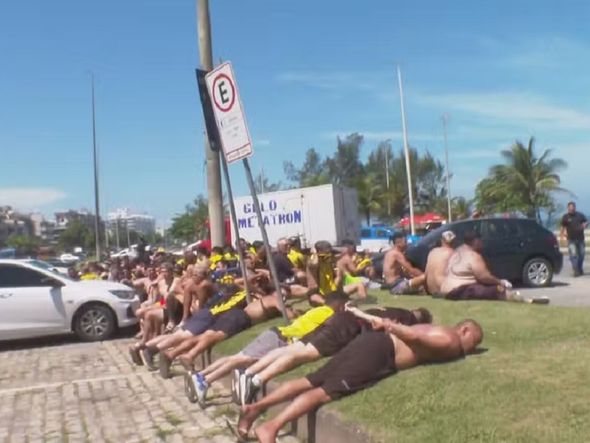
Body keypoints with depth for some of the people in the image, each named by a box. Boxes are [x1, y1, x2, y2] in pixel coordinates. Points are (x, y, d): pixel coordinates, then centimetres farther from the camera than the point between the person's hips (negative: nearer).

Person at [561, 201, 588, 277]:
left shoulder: (580, 215, 6)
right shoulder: (565, 217, 1)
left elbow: (586, 222, 13)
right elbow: (563, 227, 2)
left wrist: (585, 225, -11)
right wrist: (562, 234, -13)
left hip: (581, 238, 3)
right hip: (571, 239, -3)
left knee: (581, 254, 9)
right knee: (573, 255, -11)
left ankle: (580, 269, 26)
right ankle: (576, 270, -11)